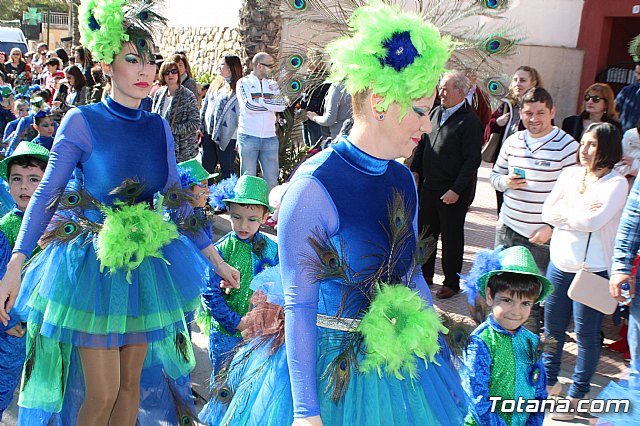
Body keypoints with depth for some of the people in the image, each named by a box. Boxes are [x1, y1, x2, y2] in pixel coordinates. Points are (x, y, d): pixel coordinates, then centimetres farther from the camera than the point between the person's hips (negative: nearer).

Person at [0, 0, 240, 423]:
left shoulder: (158, 127, 3)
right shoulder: (82, 122, -10)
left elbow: (177, 200, 8)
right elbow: (46, 194, -10)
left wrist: (215, 258, 10)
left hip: (145, 262, 4)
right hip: (92, 263, -4)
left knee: (131, 382, 13)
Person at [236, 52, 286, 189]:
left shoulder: (272, 84, 14)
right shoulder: (244, 82, 2)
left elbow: (281, 105, -2)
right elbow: (248, 106, -14)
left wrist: (259, 100, -8)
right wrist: (270, 102, -3)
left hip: (269, 138, 4)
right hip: (249, 136, -3)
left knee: (272, 179, 3)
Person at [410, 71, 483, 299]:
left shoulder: (469, 121, -13)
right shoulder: (435, 113, 8)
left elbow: (472, 160, -16)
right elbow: (422, 144, 18)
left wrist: (456, 190, -19)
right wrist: (416, 170, 8)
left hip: (454, 192, -7)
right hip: (429, 186, 7)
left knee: (451, 237, 6)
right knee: (426, 231, 16)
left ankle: (452, 282, 20)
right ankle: (425, 274, 33)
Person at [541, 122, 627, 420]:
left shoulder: (616, 183, -10)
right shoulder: (570, 174, 6)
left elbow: (592, 221, -22)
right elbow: (548, 211, -3)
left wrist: (565, 213, -8)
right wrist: (579, 213, -13)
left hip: (592, 270, -5)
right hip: (560, 264, 5)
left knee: (586, 335, 6)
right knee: (552, 328, 16)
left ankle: (576, 396, 21)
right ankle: (547, 382, 35)